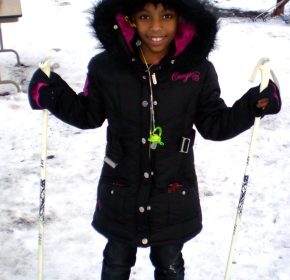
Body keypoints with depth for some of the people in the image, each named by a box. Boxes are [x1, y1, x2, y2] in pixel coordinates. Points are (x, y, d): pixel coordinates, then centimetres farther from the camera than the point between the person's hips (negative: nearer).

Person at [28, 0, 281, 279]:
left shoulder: (198, 71, -12)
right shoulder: (106, 67, -12)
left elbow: (214, 124, -2)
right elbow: (88, 115, 2)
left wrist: (254, 105, -17)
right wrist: (52, 94, -13)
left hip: (173, 192, 0)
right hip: (121, 191, 0)